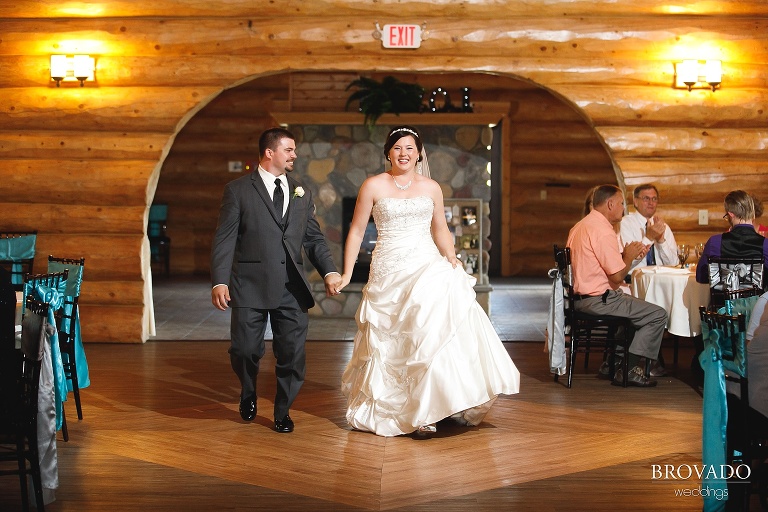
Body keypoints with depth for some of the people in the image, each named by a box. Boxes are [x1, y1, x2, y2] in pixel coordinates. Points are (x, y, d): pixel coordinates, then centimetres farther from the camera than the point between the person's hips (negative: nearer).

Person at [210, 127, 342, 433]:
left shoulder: (301, 194, 15)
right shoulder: (238, 190, 2)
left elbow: (314, 239, 14)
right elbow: (224, 239, -3)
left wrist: (329, 271, -2)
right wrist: (219, 281, -13)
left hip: (291, 288, 3)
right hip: (250, 286, -3)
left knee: (292, 354, 3)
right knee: (245, 350, -1)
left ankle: (283, 411, 24)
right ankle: (248, 394, 32)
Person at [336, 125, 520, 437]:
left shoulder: (431, 188, 10)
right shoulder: (374, 186, 2)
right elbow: (357, 231, 5)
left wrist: (453, 264, 2)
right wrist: (346, 274, -1)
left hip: (429, 266, 2)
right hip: (389, 272, -1)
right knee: (394, 343, -4)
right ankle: (417, 411, 7)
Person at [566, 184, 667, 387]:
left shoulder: (579, 227, 13)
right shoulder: (603, 231, -18)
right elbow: (617, 276, -20)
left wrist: (625, 255, 12)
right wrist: (629, 256, -2)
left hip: (579, 298, 10)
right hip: (599, 300, -10)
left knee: (634, 307, 31)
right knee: (658, 315, -3)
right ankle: (629, 369, 0)